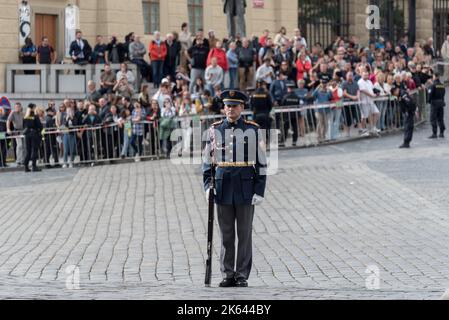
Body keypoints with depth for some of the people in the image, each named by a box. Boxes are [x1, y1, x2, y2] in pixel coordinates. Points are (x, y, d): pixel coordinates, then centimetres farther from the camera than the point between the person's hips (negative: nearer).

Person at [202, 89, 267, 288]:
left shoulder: (252, 130, 1)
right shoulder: (215, 130, 6)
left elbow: (261, 163, 1)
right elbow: (208, 161, 10)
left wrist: (259, 191, -6)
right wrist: (208, 186, -2)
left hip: (245, 189, -2)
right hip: (223, 189, 2)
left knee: (244, 234, 1)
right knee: (226, 235, 5)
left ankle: (242, 276, 6)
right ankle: (227, 275, 10)